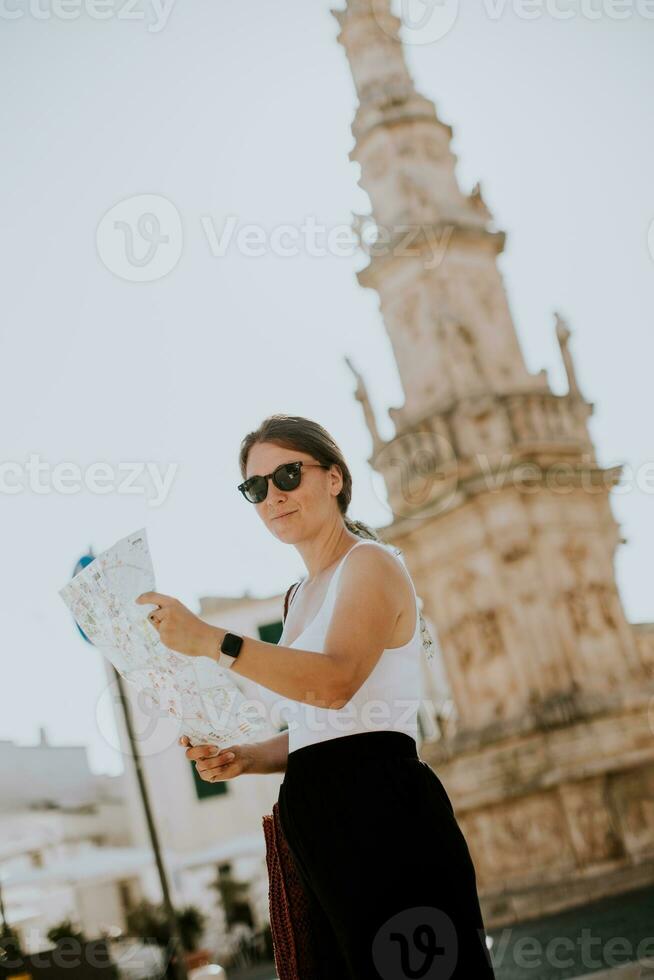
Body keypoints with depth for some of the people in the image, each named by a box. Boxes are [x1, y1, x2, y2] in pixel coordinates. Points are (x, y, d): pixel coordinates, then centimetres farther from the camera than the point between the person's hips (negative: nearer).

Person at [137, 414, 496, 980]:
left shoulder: (370, 563, -5)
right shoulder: (302, 595, 22)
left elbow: (336, 682, -23)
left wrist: (209, 641, -28)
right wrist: (245, 759, 5)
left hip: (382, 810, -8)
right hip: (323, 828, 9)